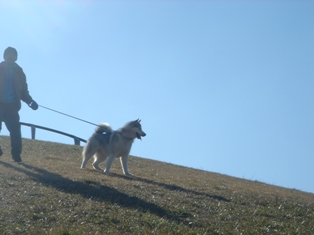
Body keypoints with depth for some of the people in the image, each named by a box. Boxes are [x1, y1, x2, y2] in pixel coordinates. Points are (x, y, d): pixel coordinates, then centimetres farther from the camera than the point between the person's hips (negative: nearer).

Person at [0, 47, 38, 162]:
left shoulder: (19, 72, 10)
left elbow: (23, 90, 12)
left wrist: (30, 101, -4)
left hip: (12, 106, 1)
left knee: (15, 130, -8)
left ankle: (16, 154, -6)